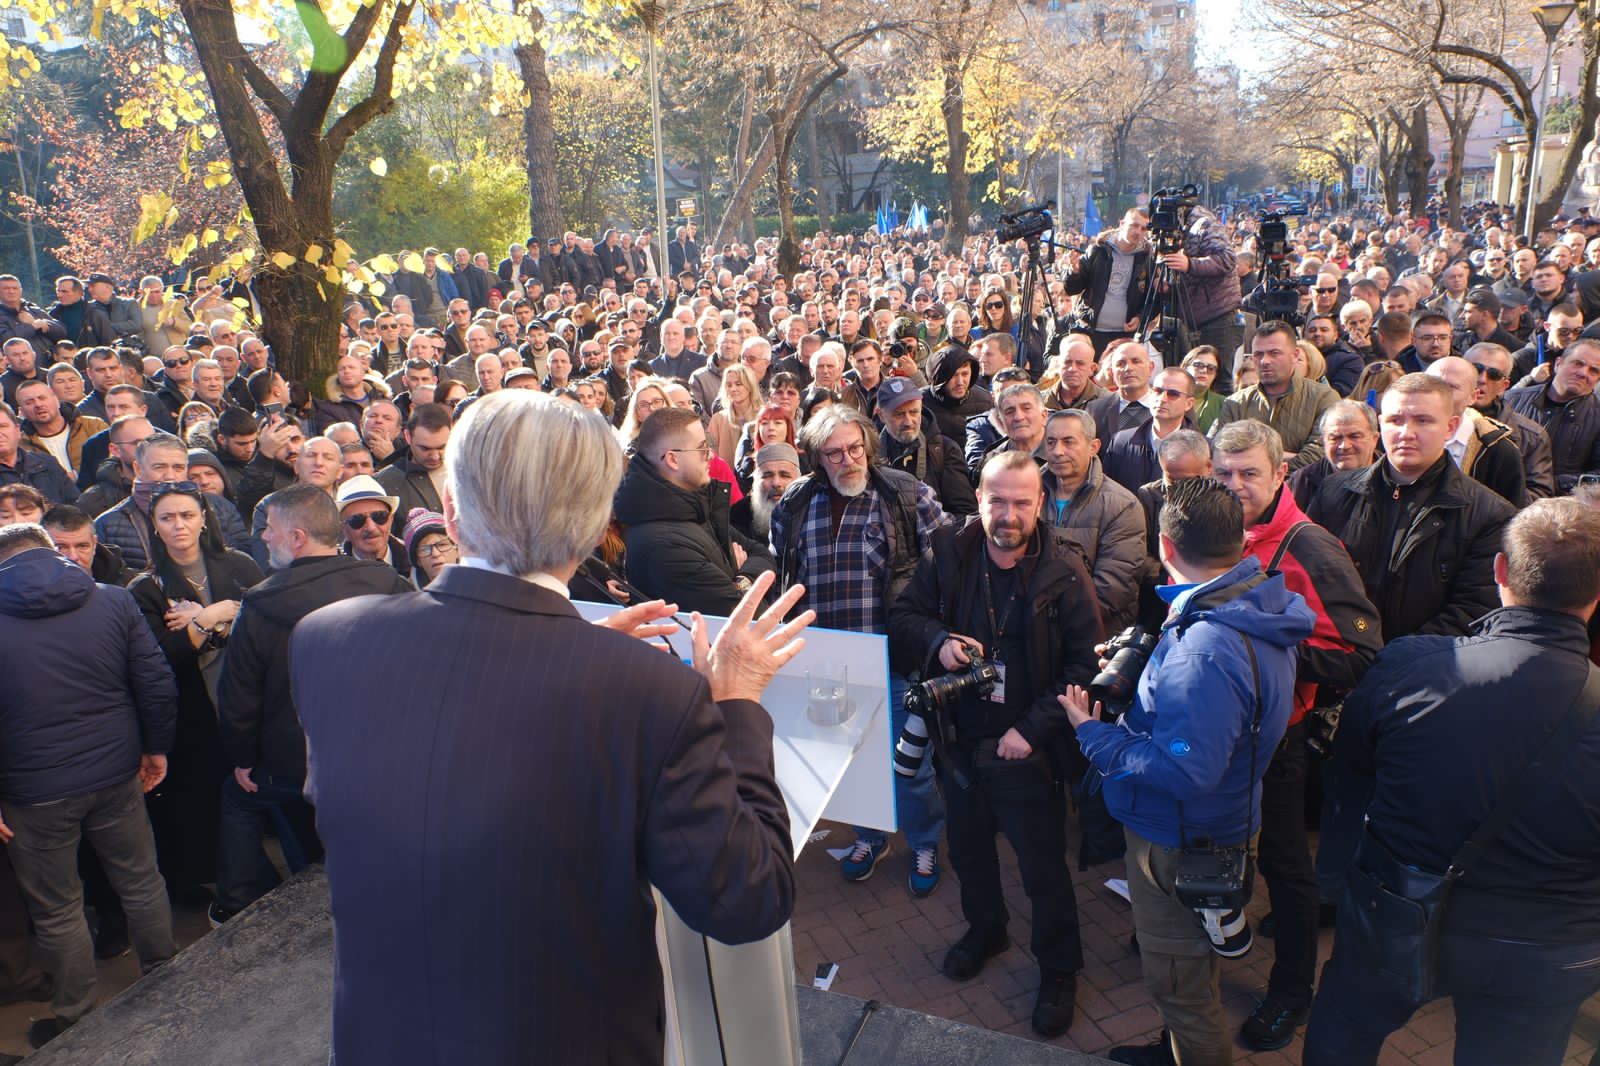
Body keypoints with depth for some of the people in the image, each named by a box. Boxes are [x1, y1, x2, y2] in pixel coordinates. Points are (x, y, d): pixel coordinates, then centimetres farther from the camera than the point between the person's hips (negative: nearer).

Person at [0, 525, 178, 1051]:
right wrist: (156, 747, 8)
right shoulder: (113, 601, -4)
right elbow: (156, 682, -5)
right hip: (116, 774, 2)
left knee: (57, 910, 15)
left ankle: (75, 1016, 30)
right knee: (141, 881, 19)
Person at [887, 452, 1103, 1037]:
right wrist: (938, 640, -21)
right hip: (959, 742, 4)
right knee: (968, 850, 24)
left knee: (1043, 867, 11)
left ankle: (1059, 968, 36)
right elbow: (901, 618, 1)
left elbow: (1085, 665, -12)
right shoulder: (947, 556, -6)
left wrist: (1034, 729, -19)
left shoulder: (1065, 575, -14)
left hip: (1026, 751, -3)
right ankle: (985, 928, 52)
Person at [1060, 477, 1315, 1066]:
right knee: (1189, 967, 30)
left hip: (1183, 845, -10)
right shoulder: (1261, 607, -4)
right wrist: (1139, 670, 1)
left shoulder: (1206, 650, -35)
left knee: (1179, 980, 14)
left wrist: (1095, 734, -24)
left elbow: (1185, 771, -35)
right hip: (1222, 822, 10)